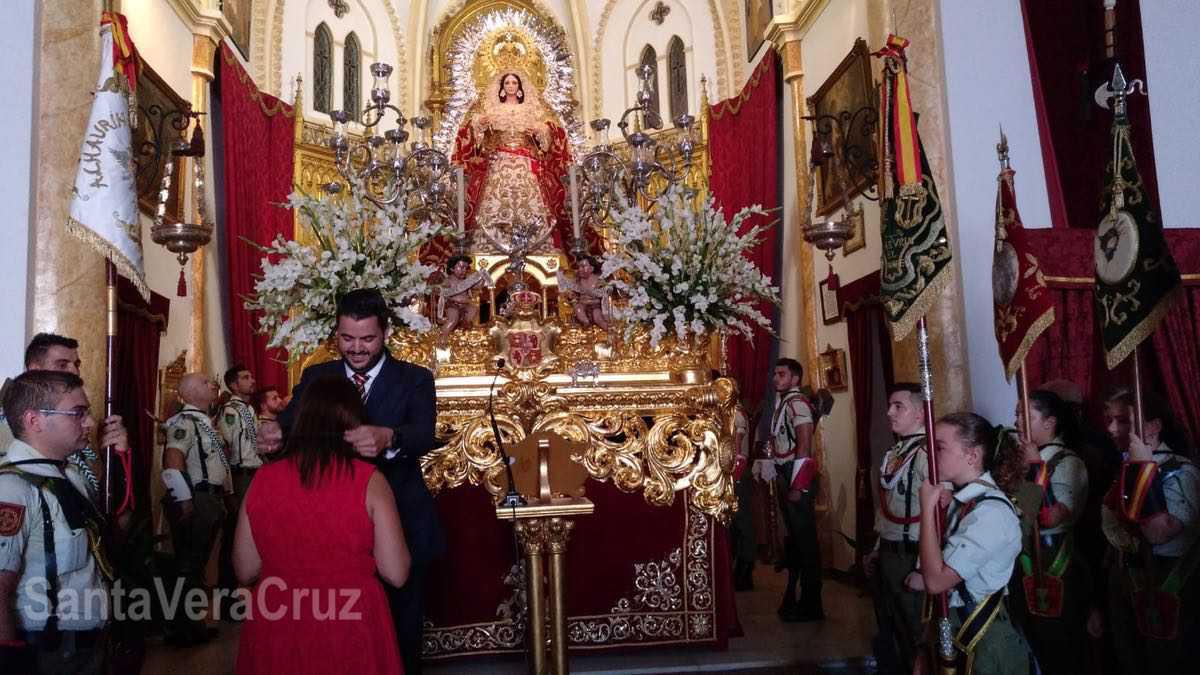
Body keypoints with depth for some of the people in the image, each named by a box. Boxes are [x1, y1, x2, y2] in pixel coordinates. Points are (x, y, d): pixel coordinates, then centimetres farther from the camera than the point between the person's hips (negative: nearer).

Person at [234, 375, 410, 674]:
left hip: (275, 637, 2)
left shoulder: (263, 480, -7)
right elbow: (396, 573, -11)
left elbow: (245, 572, 3)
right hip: (351, 636, -2)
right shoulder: (369, 481, -14)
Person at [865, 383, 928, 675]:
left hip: (910, 558, -9)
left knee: (911, 638, 8)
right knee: (887, 634, 22)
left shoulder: (926, 453, -20)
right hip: (887, 554, 9)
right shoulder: (893, 452, 9)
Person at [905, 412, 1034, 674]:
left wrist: (928, 508, -22)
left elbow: (936, 581, -26)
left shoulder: (992, 512, -24)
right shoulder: (962, 499, 2)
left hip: (981, 637, -7)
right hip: (949, 623, 7)